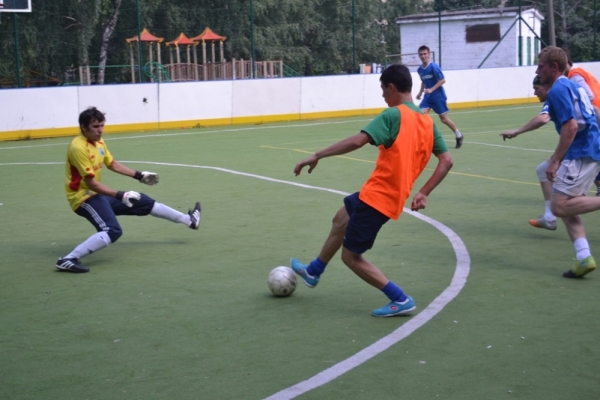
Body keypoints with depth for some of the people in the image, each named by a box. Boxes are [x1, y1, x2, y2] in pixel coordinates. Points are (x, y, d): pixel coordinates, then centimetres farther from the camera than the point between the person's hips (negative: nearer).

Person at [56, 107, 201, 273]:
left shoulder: (99, 142, 5)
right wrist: (121, 196, -26)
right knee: (112, 231, -31)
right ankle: (68, 260, -35)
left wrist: (140, 175, 24)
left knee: (144, 202, 16)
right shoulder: (78, 147, -23)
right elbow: (91, 183, -25)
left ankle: (189, 220, 31)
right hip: (83, 197, -9)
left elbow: (112, 164, 21)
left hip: (98, 194, 9)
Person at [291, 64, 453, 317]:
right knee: (341, 218, 30)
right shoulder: (427, 122, 7)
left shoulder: (393, 115, -16)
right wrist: (423, 193, 8)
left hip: (377, 197, -9)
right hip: (395, 196, 9)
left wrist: (317, 156, -23)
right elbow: (446, 161, 6)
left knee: (351, 256, 4)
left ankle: (401, 300, 3)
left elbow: (357, 141, -28)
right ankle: (313, 272, 47)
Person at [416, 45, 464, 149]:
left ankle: (459, 136, 22)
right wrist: (420, 92, 9)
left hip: (438, 96, -6)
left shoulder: (434, 67, -15)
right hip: (427, 97, 6)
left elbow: (442, 80, -16)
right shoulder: (419, 69, 4)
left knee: (444, 119, 1)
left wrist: (431, 89, -23)